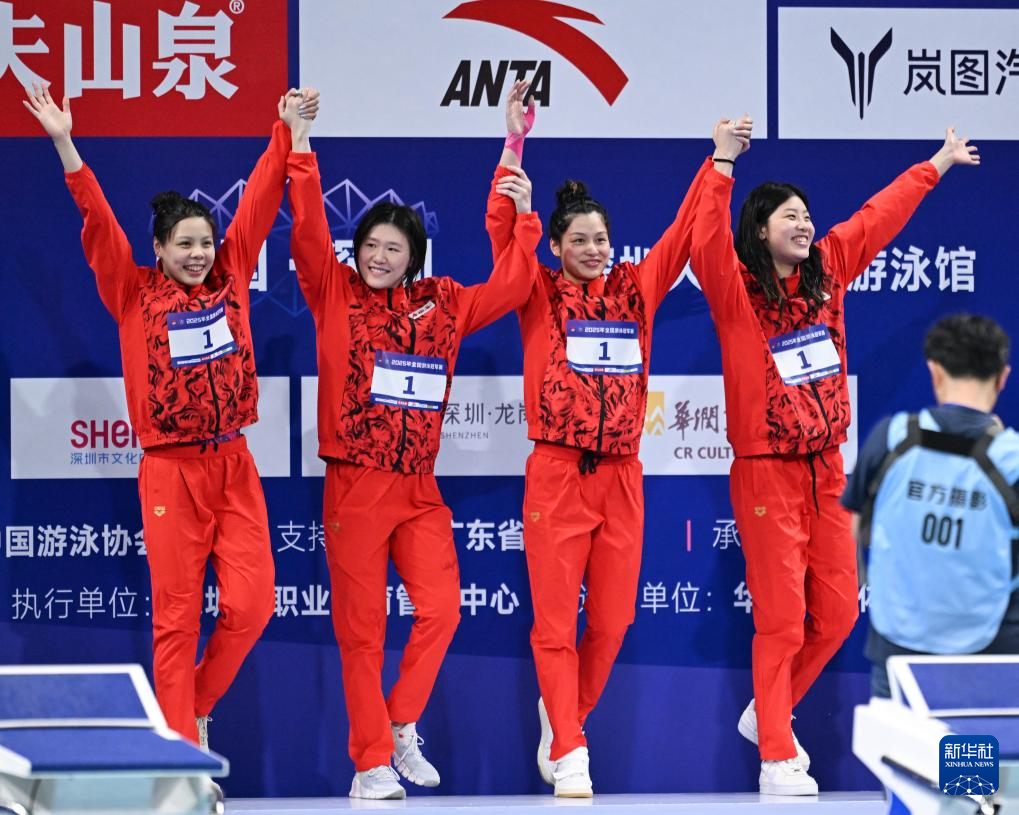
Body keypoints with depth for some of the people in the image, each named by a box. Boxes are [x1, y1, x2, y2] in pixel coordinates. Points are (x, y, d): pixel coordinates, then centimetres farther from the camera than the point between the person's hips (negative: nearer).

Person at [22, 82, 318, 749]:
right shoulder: (133, 293, 1)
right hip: (171, 472, -3)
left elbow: (258, 204, 8)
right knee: (177, 617, -1)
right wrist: (65, 146, -16)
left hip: (234, 466, 3)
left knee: (251, 603, -6)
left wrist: (287, 132, 6)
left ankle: (198, 707, 18)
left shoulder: (230, 279, 8)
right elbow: (99, 223, -7)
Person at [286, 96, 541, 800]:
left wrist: (524, 218, 4)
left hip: (419, 489, 3)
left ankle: (403, 725, 13)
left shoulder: (442, 304, 9)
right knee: (361, 629, 1)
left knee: (441, 609, -8)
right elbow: (309, 234, -11)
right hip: (355, 487, -3)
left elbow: (507, 289, 10)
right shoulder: (335, 295, 0)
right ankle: (370, 764, 8)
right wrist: (301, 151, -17)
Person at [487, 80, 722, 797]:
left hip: (622, 476, 3)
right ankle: (570, 753, -4)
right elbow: (503, 231, -9)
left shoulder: (636, 290, 10)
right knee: (555, 622, -5)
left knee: (612, 621, 5)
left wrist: (718, 161, 1)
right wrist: (515, 147, -17)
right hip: (556, 475, -3)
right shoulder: (540, 295, 2)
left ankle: (562, 712, 28)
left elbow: (684, 234, 8)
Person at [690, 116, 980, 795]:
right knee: (781, 618, -5)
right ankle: (777, 758, 2)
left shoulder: (827, 270, 7)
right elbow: (708, 247, -28)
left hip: (827, 470, 6)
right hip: (767, 472, -6)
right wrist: (723, 164, -36)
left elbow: (879, 218, 18)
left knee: (837, 612, 10)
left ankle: (767, 714, 29)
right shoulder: (737, 290, -8)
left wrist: (936, 166, 27)